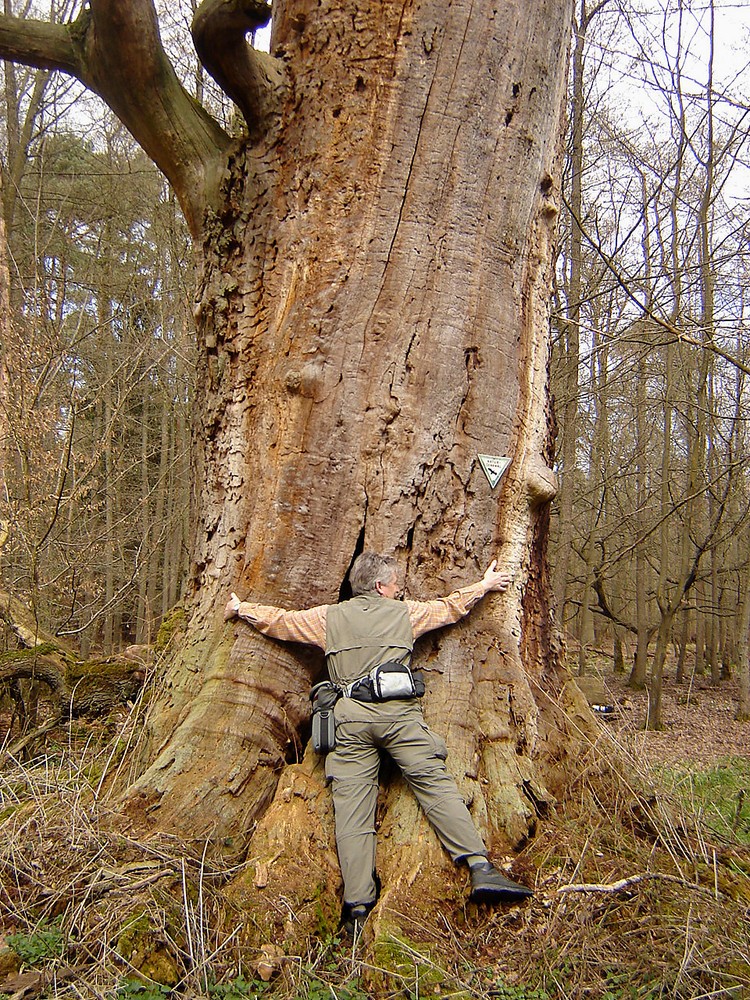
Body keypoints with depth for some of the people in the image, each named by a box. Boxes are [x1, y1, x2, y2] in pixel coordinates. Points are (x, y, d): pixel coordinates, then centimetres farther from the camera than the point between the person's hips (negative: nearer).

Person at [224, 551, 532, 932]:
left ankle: (357, 904, -7)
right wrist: (485, 585, 46)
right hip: (398, 711, -1)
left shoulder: (329, 617, 18)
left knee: (352, 805, -2)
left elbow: (278, 621, 27)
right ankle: (481, 869, -11)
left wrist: (240, 609, 44)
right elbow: (451, 606, 29)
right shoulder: (405, 612, 17)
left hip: (349, 716, 1)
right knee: (436, 784, -2)